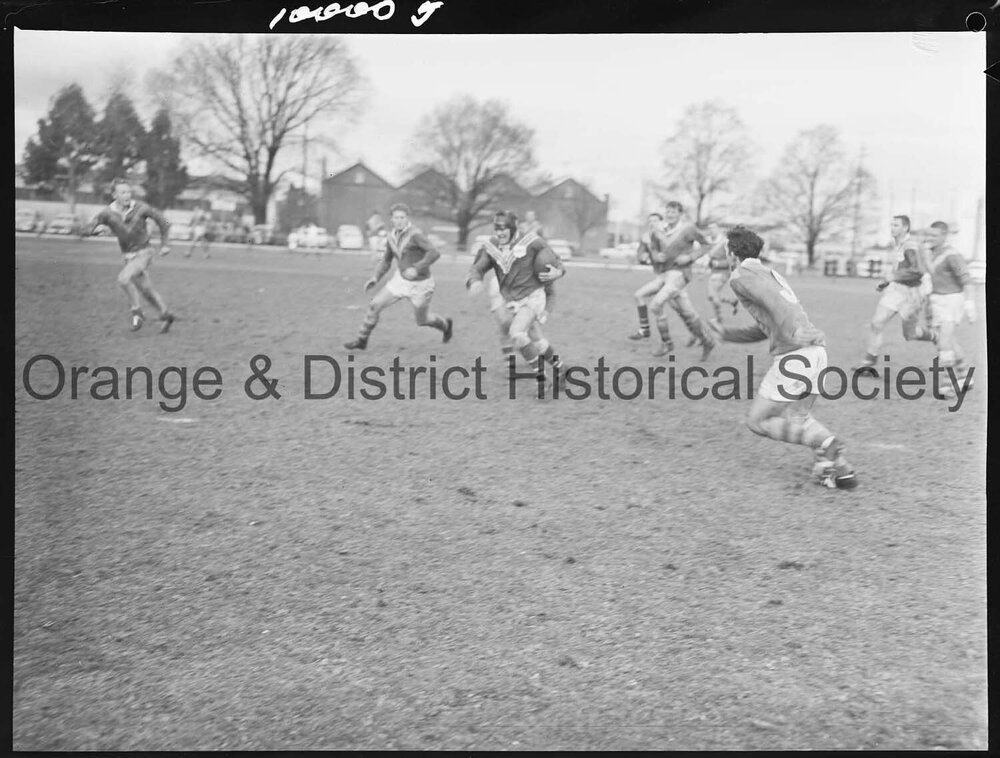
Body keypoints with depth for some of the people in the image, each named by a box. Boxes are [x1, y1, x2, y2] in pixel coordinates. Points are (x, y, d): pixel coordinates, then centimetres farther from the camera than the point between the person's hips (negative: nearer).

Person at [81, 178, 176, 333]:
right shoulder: (108, 213, -12)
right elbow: (87, 230, -22)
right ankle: (165, 315, 34)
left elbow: (162, 220, -2)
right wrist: (88, 230, -47)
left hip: (143, 253, -4)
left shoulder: (140, 207, -16)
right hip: (129, 256, 4)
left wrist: (164, 244, -3)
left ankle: (136, 311, -7)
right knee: (146, 290, 14)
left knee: (124, 278, -25)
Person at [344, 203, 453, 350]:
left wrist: (417, 268, -42)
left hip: (420, 284, -6)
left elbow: (434, 253, -34)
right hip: (401, 279, 6)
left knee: (422, 320, 14)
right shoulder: (392, 236, -1)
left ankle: (445, 324, 46)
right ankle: (361, 340, 10)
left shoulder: (415, 234, -24)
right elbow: (385, 261, 11)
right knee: (375, 305, -4)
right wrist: (375, 278, -2)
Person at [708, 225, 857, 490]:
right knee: (797, 418, 23)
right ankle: (840, 468, 4)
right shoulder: (771, 274, 31)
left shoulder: (740, 276, 4)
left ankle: (822, 441, -13)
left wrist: (793, 336, -29)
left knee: (758, 421, 6)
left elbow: (772, 299, -17)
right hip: (818, 349, 8)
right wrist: (726, 333, 42)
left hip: (794, 354, -8)